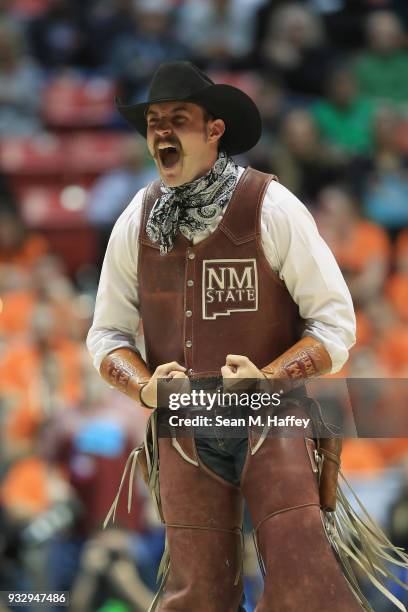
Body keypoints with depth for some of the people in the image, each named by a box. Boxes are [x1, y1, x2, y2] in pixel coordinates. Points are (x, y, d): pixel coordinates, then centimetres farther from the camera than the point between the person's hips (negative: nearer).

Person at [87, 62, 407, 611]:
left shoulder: (270, 207, -8)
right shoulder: (137, 221, 3)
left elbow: (336, 325, -6)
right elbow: (106, 335, 11)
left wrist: (268, 377, -22)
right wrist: (146, 386, -10)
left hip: (270, 419, -3)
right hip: (183, 431, 3)